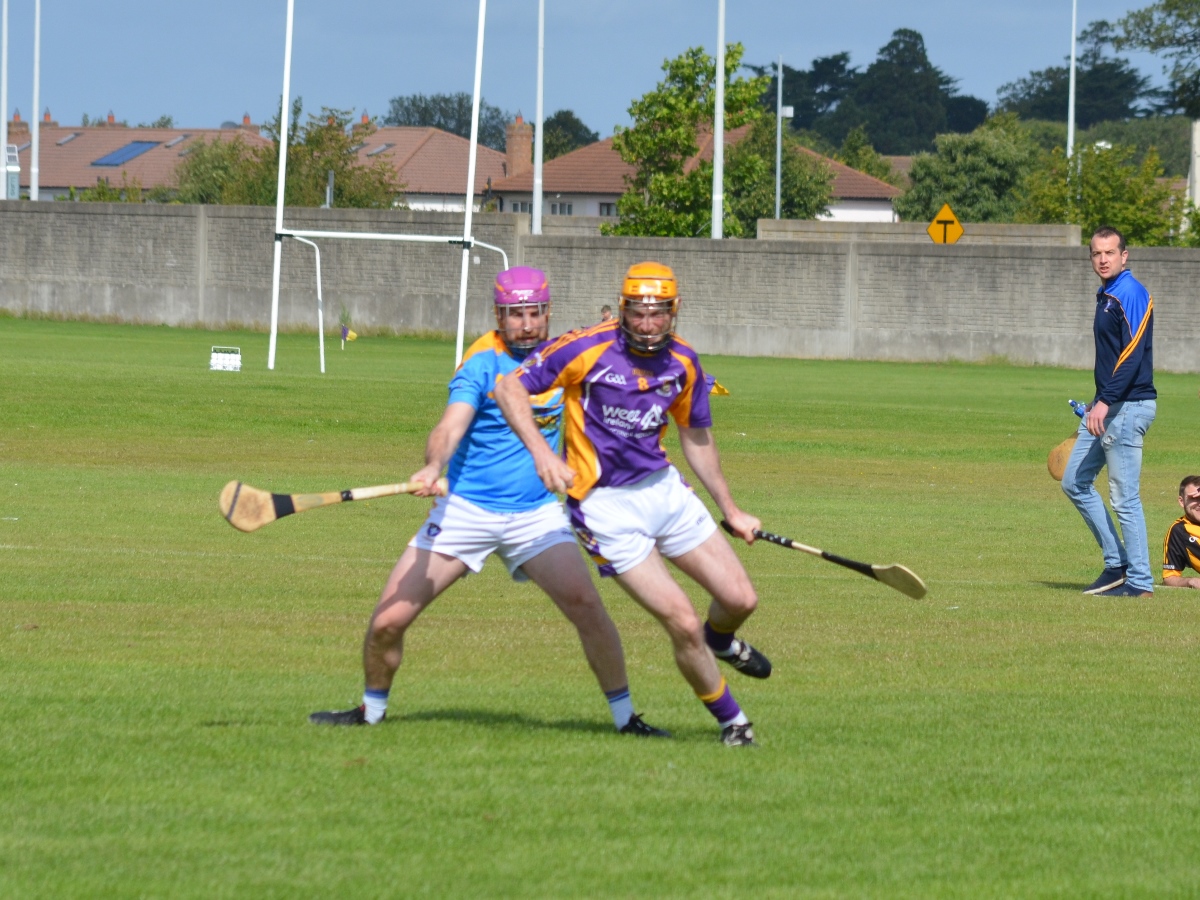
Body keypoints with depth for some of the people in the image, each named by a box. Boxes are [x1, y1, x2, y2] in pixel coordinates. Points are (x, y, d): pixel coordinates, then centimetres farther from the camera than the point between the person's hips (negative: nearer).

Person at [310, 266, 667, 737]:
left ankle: (625, 716, -2)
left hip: (536, 514, 3)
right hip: (464, 509, -3)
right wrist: (433, 466, -47)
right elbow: (451, 426, -27)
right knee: (388, 621, -6)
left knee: (586, 605, -18)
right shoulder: (483, 363, -11)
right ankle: (371, 709, 21)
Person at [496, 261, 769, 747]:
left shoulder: (683, 363, 1)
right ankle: (731, 720, 11)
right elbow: (510, 387, -13)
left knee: (740, 599, 4)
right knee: (684, 624, -11)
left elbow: (696, 437, 16)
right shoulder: (588, 348, -16)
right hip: (607, 506, -5)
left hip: (663, 488, 5)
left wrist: (730, 509, 22)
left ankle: (721, 638, 42)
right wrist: (541, 452, -27)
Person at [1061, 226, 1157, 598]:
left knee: (1125, 497, -8)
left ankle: (1139, 581, -2)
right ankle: (1117, 565, 17)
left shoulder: (1132, 295, -13)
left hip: (1128, 407, -10)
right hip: (1106, 407, 10)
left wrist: (1106, 402, -28)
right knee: (1075, 482, 12)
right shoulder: (1106, 296, 17)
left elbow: (1132, 354, -22)